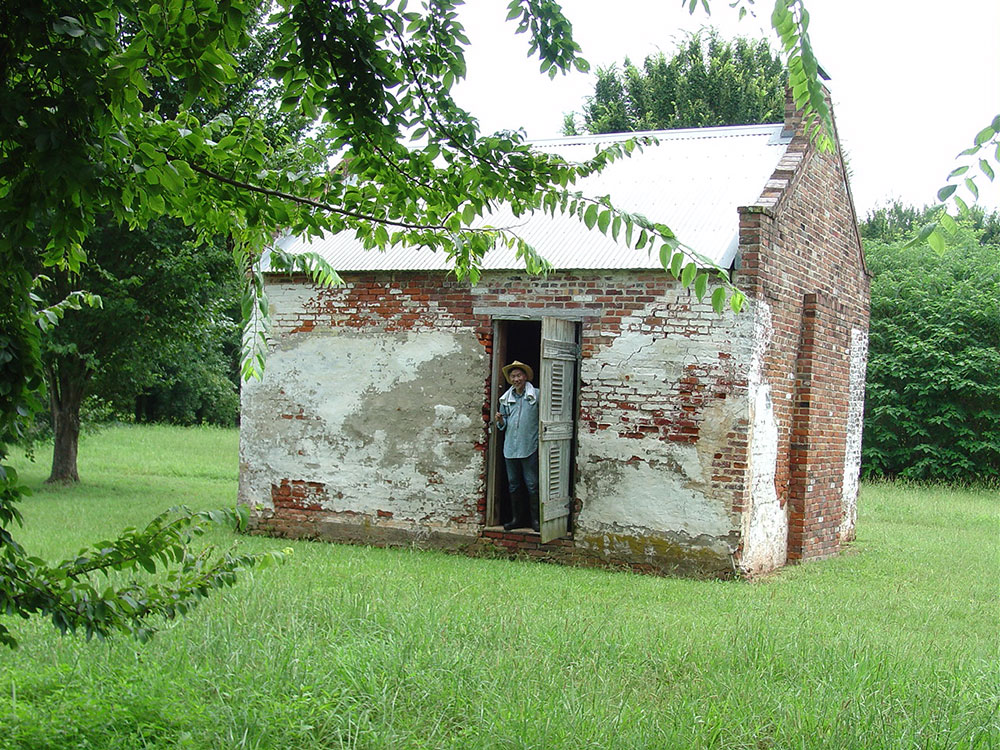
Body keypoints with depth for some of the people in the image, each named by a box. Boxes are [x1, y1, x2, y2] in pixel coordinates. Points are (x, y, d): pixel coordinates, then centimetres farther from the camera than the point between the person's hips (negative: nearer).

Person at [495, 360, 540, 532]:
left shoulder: (536, 394, -4)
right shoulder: (506, 399, 11)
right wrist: (500, 420, -6)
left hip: (530, 447, -5)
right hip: (510, 447, 5)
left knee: (532, 485, -1)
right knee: (513, 485, 11)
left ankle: (535, 519, 7)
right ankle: (517, 518, 21)